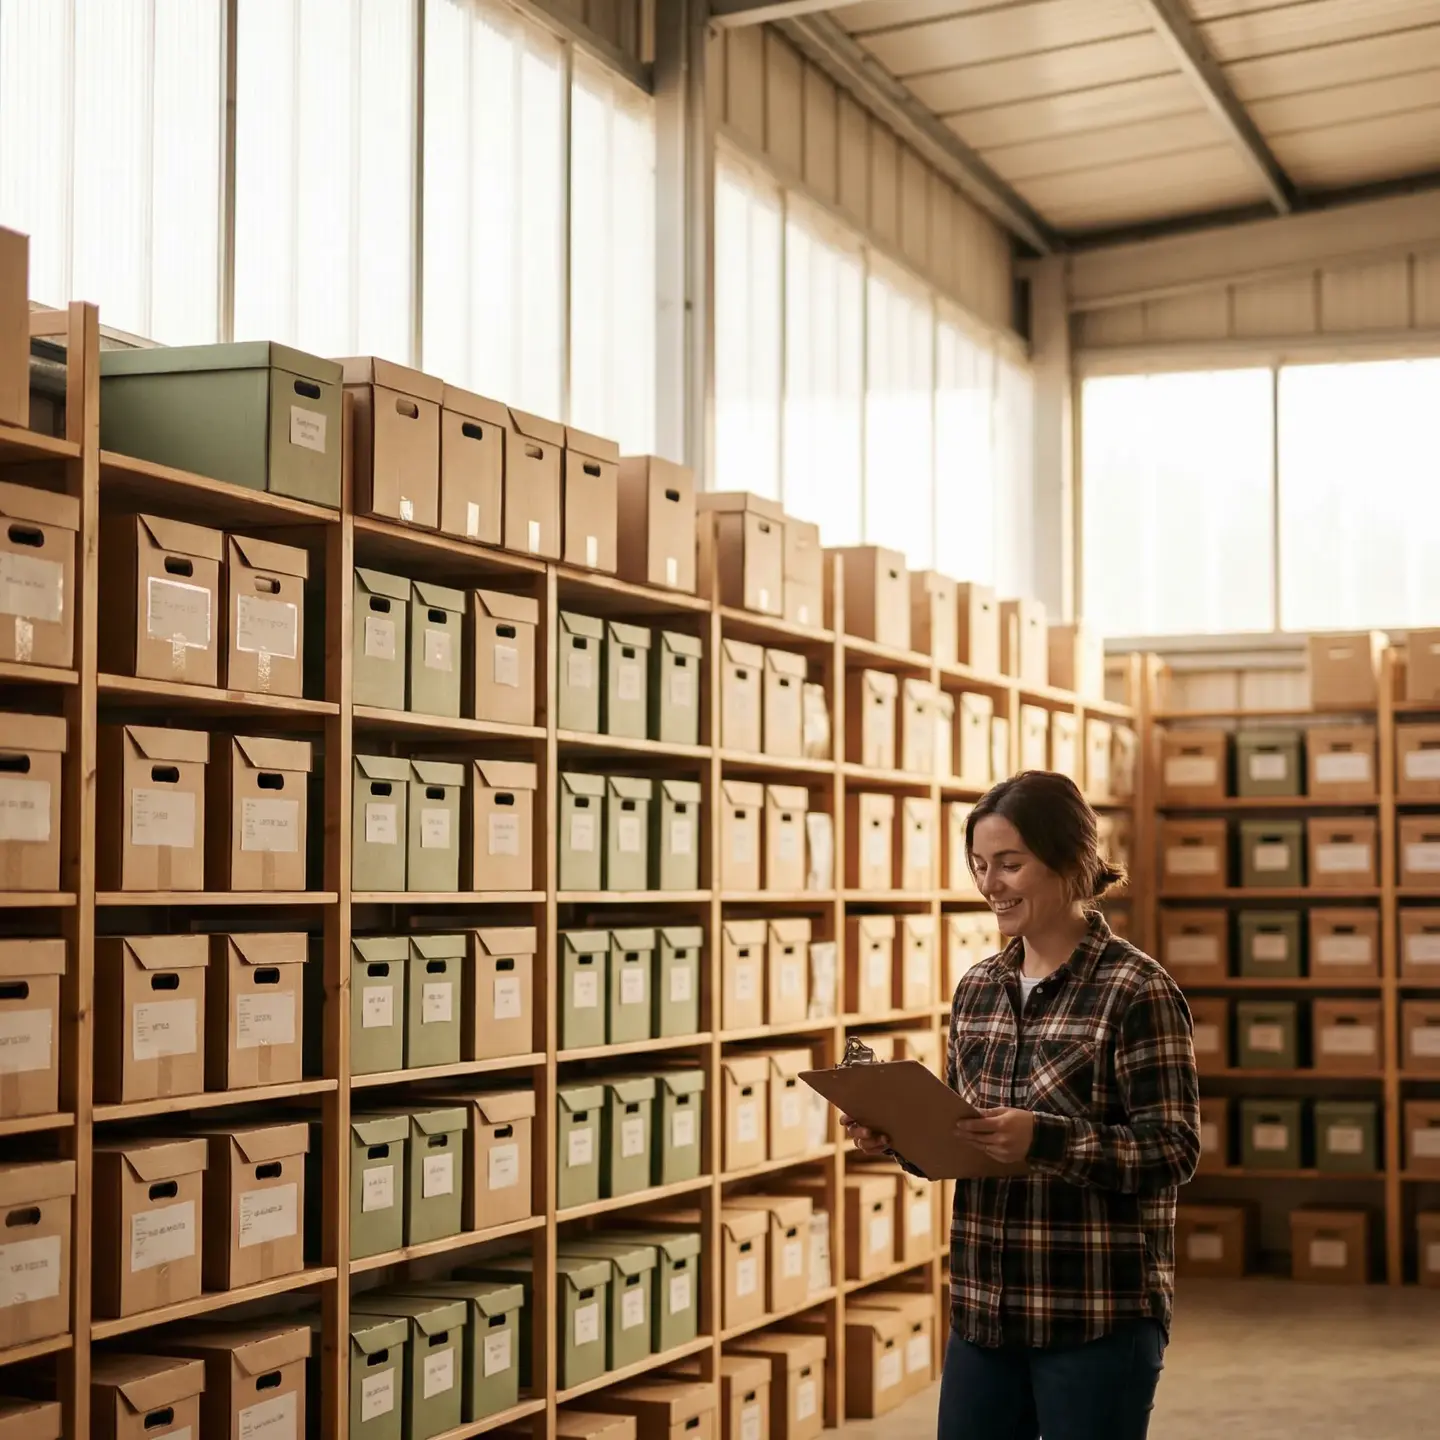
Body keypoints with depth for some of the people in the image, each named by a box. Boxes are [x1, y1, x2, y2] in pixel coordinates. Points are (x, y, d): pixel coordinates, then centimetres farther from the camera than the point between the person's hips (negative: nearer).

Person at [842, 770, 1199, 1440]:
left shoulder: (1137, 990, -10)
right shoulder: (976, 988, 9)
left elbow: (1172, 1152, -15)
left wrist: (1044, 1140, -27)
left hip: (1099, 1316, -6)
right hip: (983, 1309, 6)